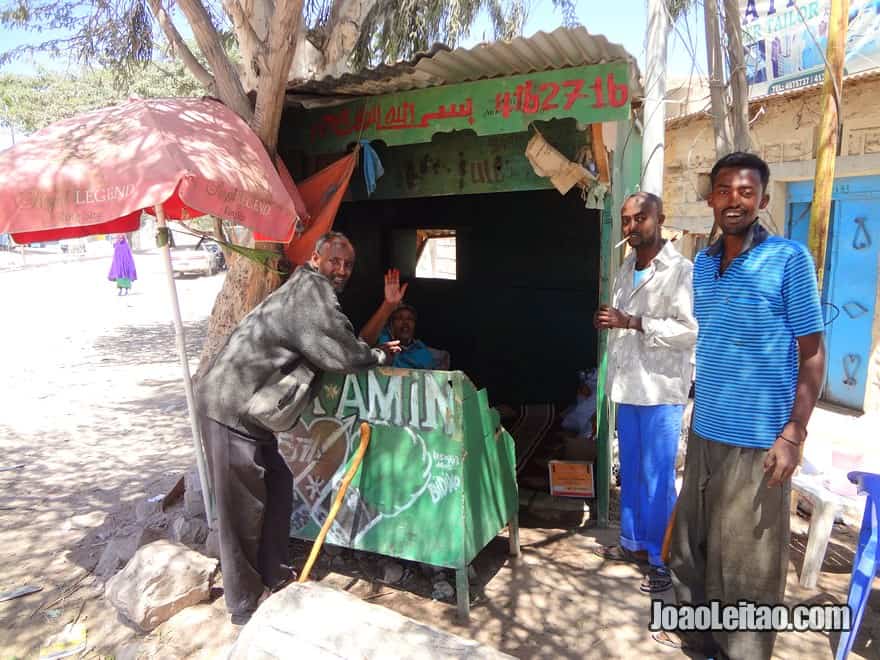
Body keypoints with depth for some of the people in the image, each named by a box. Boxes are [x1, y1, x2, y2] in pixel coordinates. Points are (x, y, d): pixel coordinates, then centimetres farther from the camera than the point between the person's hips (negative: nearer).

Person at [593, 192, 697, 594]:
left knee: (657, 478, 0)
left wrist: (632, 323, -22)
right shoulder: (625, 269, 13)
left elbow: (691, 331, -19)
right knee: (630, 472, 16)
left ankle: (662, 559, 15)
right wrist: (608, 322, 0)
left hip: (661, 390, -7)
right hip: (627, 386, 7)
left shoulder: (681, 271, -11)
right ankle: (633, 542, 31)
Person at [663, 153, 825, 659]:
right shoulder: (702, 264, 8)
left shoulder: (789, 260, -9)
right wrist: (699, 409, 14)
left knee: (747, 559, 6)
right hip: (705, 430, 6)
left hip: (758, 439, -6)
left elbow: (812, 353, -9)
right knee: (694, 543, 18)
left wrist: (794, 433, -15)